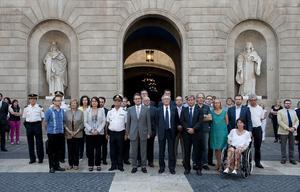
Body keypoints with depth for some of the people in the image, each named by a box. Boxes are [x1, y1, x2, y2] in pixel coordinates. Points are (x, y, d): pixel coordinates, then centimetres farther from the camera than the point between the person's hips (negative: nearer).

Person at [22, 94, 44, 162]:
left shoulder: (40, 107, 0)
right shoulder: (26, 108, 7)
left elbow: (42, 117, 5)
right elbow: (24, 117, 14)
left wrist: (39, 123, 0)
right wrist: (26, 124, 6)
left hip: (37, 124, -3)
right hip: (29, 125, 3)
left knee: (39, 142, 0)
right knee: (30, 143, 8)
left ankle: (40, 158, 10)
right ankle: (32, 158, 17)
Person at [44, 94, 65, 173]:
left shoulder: (62, 111, 8)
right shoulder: (49, 111, -6)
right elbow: (45, 122, 0)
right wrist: (49, 130, 9)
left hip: (61, 133, 4)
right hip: (52, 133, -4)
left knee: (59, 150, 11)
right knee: (51, 151, 4)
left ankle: (57, 165, 22)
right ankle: (51, 167, 13)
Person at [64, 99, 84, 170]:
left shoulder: (80, 112, 3)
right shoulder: (66, 112, 5)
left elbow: (82, 123, -1)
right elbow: (64, 123, 1)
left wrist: (77, 131, -9)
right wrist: (69, 131, -9)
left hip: (78, 134, -1)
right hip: (69, 134, 1)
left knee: (76, 150, 4)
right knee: (70, 150, 4)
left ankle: (76, 164, 13)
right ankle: (70, 164, 15)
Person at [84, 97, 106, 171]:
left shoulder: (101, 110, 5)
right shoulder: (87, 111, 6)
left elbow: (103, 121, 1)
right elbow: (85, 122, 2)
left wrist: (98, 130, -9)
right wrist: (91, 130, -9)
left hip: (99, 133, 0)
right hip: (89, 133, 0)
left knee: (98, 149, 4)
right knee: (90, 150, 2)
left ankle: (98, 165, 13)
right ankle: (90, 165, 12)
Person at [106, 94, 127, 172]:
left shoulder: (124, 112, 0)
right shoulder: (110, 112, 6)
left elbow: (126, 124, 1)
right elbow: (107, 123, 10)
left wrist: (126, 134, -3)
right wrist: (107, 133, 7)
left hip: (120, 133, -2)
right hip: (112, 133, 2)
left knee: (120, 150, 5)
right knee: (112, 150, 7)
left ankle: (120, 165, 16)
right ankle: (113, 165, 18)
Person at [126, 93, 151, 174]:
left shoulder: (146, 109, 2)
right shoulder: (130, 109, 4)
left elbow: (148, 122, 2)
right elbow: (128, 122, 6)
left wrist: (149, 133, -1)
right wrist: (128, 133, 4)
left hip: (143, 133, 0)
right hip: (133, 133, 1)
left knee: (143, 151, 7)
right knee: (133, 151, 6)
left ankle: (143, 166, 18)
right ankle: (134, 166, 18)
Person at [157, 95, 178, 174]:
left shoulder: (174, 109, 4)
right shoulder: (159, 110, 3)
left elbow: (177, 121, 5)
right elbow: (157, 122, 5)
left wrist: (175, 131, 0)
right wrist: (158, 131, 0)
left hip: (171, 132, 0)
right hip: (162, 132, 0)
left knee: (171, 150, 4)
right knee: (161, 151, 7)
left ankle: (171, 167, 14)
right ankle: (162, 167, 19)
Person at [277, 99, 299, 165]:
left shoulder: (293, 111, 15)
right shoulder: (280, 112, 3)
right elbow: (280, 121, -8)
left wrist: (294, 127, -11)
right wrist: (287, 128, -17)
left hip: (292, 131, 3)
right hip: (284, 131, -3)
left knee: (292, 146, 7)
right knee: (283, 146, 2)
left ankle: (291, 159, 15)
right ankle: (283, 158, 10)